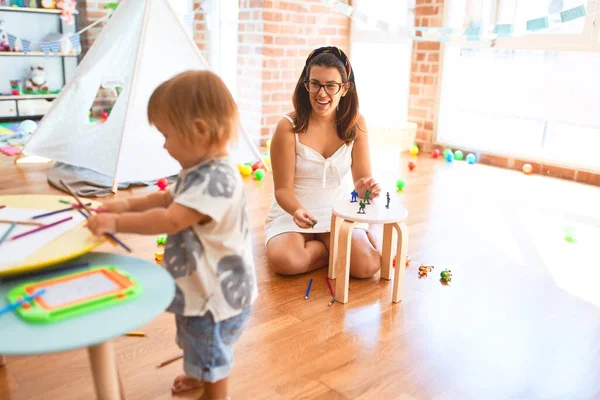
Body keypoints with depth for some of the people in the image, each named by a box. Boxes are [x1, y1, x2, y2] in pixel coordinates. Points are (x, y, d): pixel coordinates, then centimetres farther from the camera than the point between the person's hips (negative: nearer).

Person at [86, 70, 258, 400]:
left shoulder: (216, 179, -32)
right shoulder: (200, 170, 1)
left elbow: (171, 219, -37)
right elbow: (170, 198, 17)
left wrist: (116, 222, -28)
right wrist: (130, 204, 6)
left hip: (215, 291, -10)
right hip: (199, 283, 10)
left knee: (210, 353, 13)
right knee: (194, 339, 33)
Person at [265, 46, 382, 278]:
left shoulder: (355, 124, -5)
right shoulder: (288, 127, -15)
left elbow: (362, 179, -4)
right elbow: (283, 189, -13)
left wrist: (365, 188, -29)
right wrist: (297, 211, -35)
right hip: (294, 211, -1)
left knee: (368, 265, -23)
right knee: (285, 260, -31)